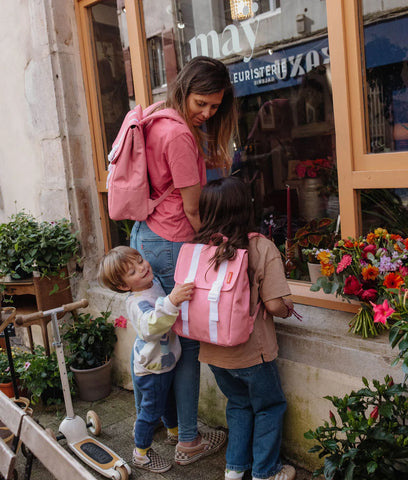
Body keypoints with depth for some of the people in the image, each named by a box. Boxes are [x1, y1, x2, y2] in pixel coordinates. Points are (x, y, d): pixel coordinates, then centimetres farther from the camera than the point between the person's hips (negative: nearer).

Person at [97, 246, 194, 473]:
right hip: (152, 368, -8)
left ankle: (174, 430, 55)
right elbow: (150, 327, -54)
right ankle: (141, 453, 33)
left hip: (166, 360, 8)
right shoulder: (137, 302, -33)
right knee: (152, 410, 10)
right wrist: (171, 302, -66)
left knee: (169, 398, 29)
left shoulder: (155, 282, -7)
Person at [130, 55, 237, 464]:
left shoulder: (157, 121, 12)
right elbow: (193, 208, -14)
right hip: (170, 245, -10)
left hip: (144, 235, 10)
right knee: (187, 341, 2)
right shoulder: (179, 134, -18)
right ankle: (188, 442, 17)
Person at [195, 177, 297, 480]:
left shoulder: (197, 248, -9)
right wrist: (287, 309, 1)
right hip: (251, 351, -4)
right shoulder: (262, 247, -19)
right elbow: (275, 305, -21)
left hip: (213, 351, 4)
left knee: (238, 404, 26)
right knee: (269, 407, 20)